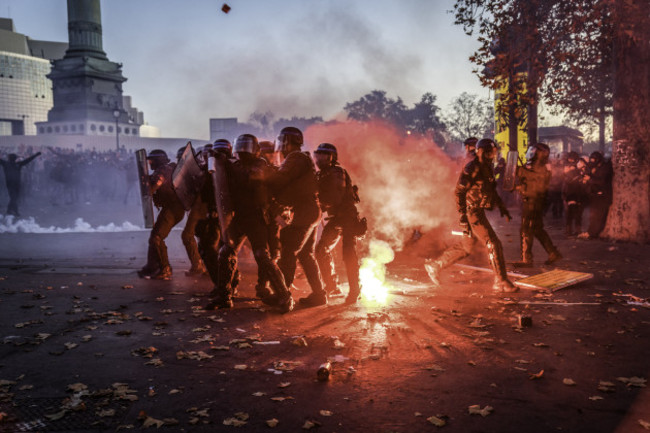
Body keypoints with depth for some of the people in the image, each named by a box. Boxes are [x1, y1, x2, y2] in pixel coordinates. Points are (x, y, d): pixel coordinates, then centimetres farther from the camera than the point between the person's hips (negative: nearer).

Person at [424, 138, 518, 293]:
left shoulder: (487, 168, 13)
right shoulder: (471, 169, -16)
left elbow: (492, 190, 26)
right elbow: (459, 192, -21)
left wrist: (502, 208, 20)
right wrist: (463, 216, -26)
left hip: (478, 212, 10)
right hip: (472, 212, -10)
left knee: (466, 247, 16)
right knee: (493, 244, -8)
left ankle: (435, 265, 27)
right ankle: (501, 282, 2)